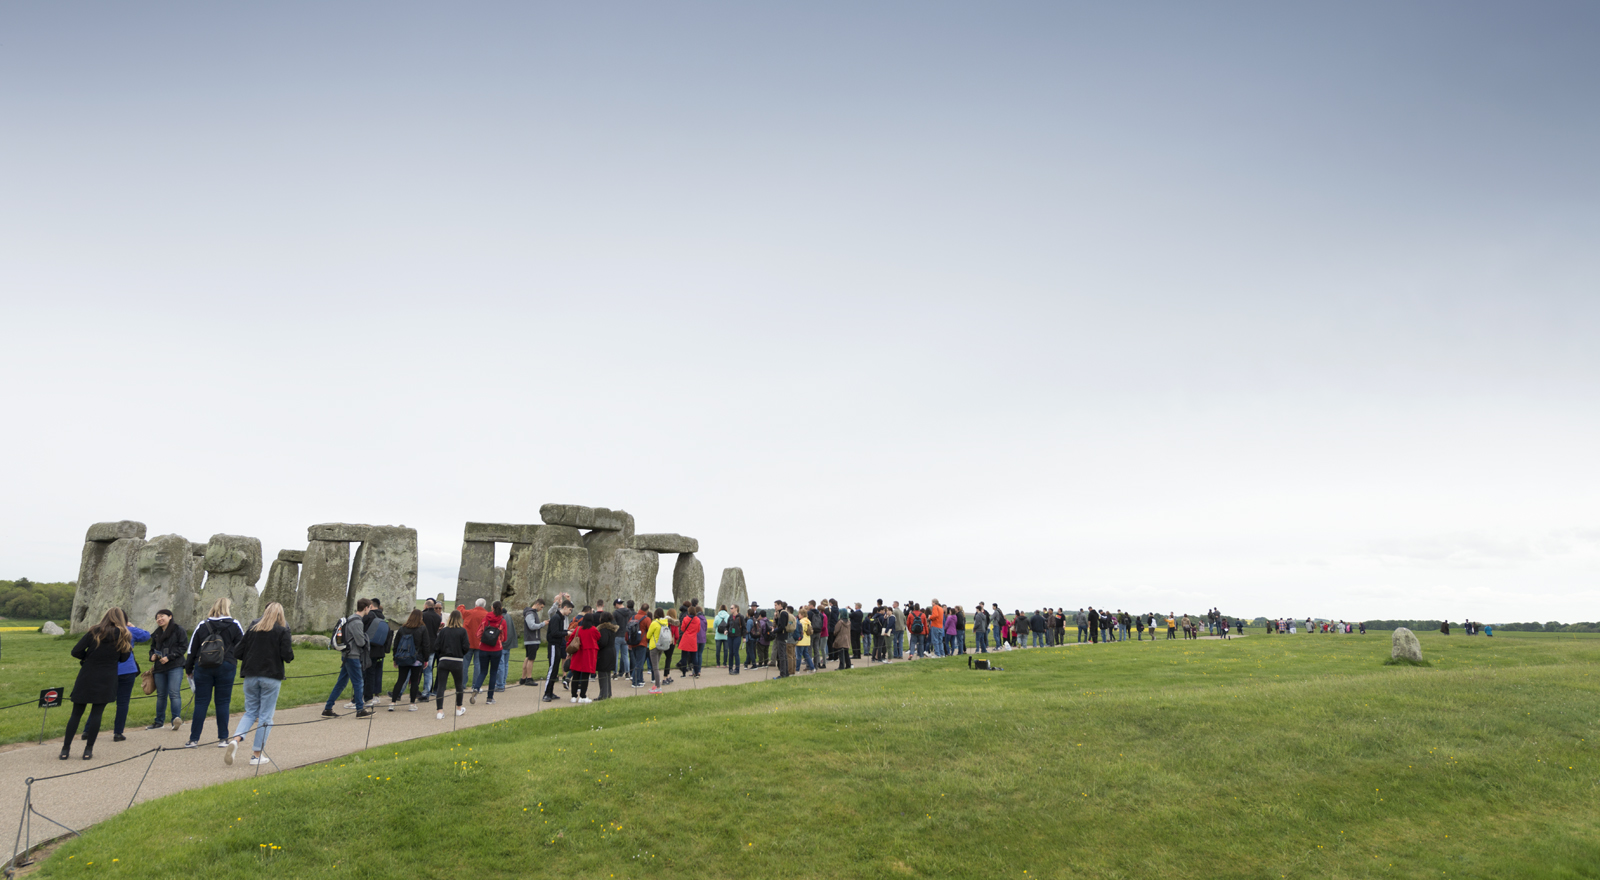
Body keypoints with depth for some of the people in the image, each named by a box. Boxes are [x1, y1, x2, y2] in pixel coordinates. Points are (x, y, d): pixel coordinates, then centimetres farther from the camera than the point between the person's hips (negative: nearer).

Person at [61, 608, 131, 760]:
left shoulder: (94, 632, 1)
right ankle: (88, 749, 3)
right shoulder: (123, 636, 1)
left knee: (76, 713, 8)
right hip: (107, 680, -1)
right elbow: (124, 657, 4)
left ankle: (65, 749, 9)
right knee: (97, 713, 4)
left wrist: (87, 657, 13)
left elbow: (76, 651, -6)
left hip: (86, 678, 1)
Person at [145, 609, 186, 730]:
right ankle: (159, 722, 18)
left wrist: (169, 657, -16)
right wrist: (152, 656, 4)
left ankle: (177, 718, -20)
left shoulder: (178, 630, -1)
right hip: (159, 668, 6)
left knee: (174, 693, -15)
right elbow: (152, 648, 27)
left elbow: (183, 647, -7)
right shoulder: (156, 634, 19)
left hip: (175, 667, -6)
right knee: (161, 695, 11)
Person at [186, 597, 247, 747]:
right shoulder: (234, 625, -1)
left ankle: (194, 739, 7)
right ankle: (223, 739, 8)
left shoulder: (202, 625, 5)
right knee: (222, 703, 4)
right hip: (226, 667, -1)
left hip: (202, 668, 1)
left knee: (200, 702, 6)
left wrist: (189, 669, 15)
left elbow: (192, 649, 7)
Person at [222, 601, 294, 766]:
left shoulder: (252, 629, 7)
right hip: (271, 677, -4)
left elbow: (239, 652, 6)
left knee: (250, 712, 15)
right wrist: (291, 655, 11)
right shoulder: (282, 631, -4)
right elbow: (287, 655, -11)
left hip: (251, 676, 4)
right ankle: (256, 754, 6)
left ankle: (236, 739, -11)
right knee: (265, 716, 4)